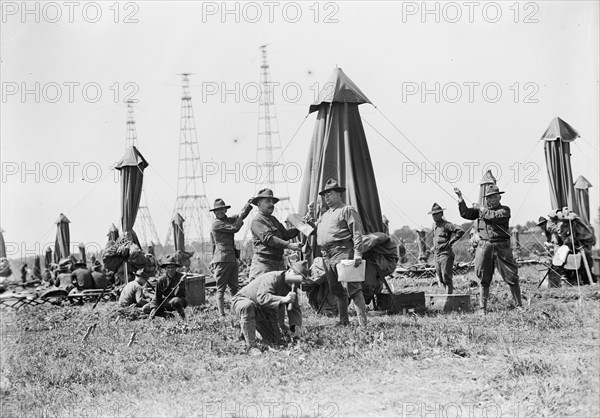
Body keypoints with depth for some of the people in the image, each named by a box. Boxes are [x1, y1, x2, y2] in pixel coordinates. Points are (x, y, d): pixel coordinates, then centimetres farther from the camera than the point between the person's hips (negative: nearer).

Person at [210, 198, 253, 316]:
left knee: (234, 287, 12)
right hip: (222, 260, -8)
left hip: (232, 259, 8)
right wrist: (240, 218, 2)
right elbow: (234, 228, -13)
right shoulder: (216, 223, -8)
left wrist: (249, 204, 8)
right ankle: (221, 314, -7)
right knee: (221, 289, -6)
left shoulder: (228, 219, 17)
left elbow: (241, 214, 23)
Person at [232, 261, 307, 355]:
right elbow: (262, 297, -42)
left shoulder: (290, 288, -1)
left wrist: (296, 325, -19)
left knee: (275, 341, 4)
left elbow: (294, 309, 0)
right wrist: (283, 299, -49)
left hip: (264, 312, 8)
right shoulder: (273, 278, -28)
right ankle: (251, 346, -37)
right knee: (248, 306, -45)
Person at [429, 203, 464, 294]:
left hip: (446, 254, -8)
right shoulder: (434, 226, 15)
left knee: (447, 279, -9)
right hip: (436, 255, 8)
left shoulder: (446, 224, -10)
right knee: (441, 280, 10)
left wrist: (450, 242, -15)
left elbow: (461, 231, -21)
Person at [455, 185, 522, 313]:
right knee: (484, 279, 4)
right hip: (484, 246, 2)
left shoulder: (505, 210, 2)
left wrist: (481, 209, -5)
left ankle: (519, 305, 11)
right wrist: (460, 198, 1)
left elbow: (495, 216, -16)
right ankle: (483, 308, 9)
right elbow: (466, 214, 7)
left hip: (502, 247, -2)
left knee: (511, 277, 0)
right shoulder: (480, 210, 13)